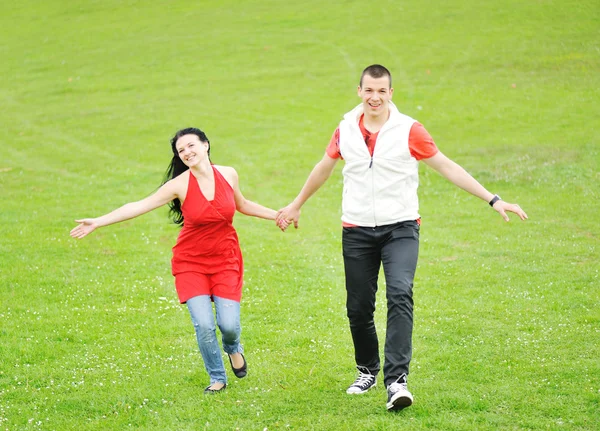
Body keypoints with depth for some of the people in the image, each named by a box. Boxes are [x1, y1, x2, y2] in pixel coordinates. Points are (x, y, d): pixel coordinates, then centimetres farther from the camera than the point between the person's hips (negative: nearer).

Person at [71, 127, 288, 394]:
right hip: (191, 263, -2)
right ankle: (217, 379, 10)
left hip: (225, 261, 2)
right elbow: (140, 206, -14)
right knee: (204, 324, -14)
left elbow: (242, 205, 17)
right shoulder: (180, 184, -13)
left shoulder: (228, 175, -4)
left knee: (229, 324, -9)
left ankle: (233, 349, 30)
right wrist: (98, 222, -19)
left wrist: (276, 215, 20)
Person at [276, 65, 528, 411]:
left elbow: (448, 167, -2)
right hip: (357, 230, 3)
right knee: (358, 307, 6)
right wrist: (296, 205, 32)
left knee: (400, 295, -22)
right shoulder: (346, 130, 4)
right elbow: (324, 169, 21)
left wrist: (493, 200, -5)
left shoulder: (409, 130, -6)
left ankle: (397, 380, -26)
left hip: (401, 228, -3)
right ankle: (368, 370, 31)